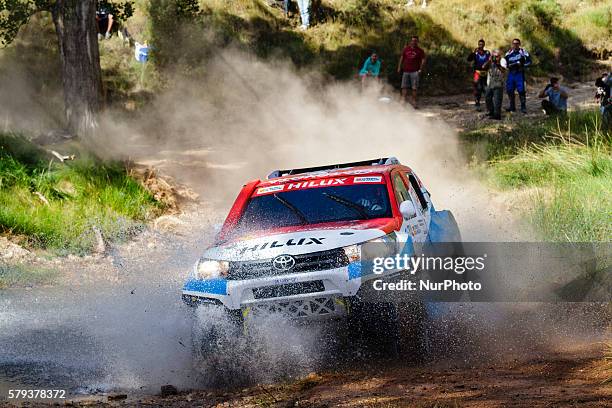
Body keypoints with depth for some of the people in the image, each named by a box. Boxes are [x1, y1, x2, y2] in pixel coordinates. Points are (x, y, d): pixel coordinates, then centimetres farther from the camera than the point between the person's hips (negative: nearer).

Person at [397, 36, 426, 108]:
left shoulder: (419, 51, -1)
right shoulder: (406, 49, 8)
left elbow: (424, 59, 0)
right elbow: (402, 58, 15)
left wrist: (420, 69, -8)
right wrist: (399, 67, 10)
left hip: (414, 71, -3)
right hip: (406, 71, 3)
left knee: (414, 88, -1)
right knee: (404, 87, 1)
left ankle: (414, 102, 3)